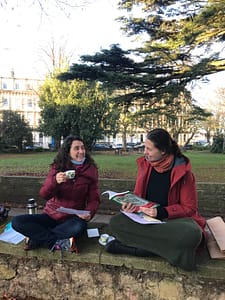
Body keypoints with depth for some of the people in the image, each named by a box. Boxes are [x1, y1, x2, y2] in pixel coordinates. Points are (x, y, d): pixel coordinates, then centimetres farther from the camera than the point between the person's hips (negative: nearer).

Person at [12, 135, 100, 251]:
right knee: (17, 221, -17)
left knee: (79, 226, -37)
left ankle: (39, 238, -17)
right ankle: (57, 242, -20)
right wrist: (55, 181, -29)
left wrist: (89, 213, -25)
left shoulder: (90, 169, -6)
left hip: (73, 218, -1)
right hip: (51, 215, 2)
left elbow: (94, 199, -3)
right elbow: (44, 195, -9)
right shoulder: (57, 167, -4)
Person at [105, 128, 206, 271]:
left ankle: (138, 245, -23)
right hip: (145, 216, 4)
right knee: (115, 222, -20)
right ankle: (163, 245, -22)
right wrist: (131, 203, -14)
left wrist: (161, 212, -23)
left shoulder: (182, 170, -13)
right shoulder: (144, 164, 0)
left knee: (191, 234, -37)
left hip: (173, 218, -3)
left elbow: (189, 208, -10)